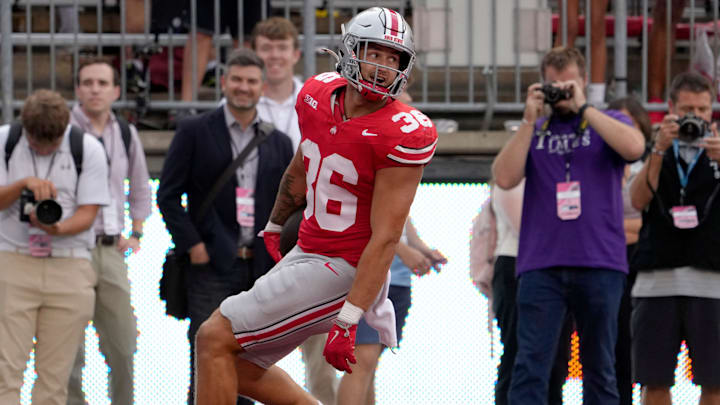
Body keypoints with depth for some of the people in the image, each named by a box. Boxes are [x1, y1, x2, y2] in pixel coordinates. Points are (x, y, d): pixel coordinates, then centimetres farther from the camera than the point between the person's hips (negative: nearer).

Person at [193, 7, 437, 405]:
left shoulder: (403, 135, -21)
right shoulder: (319, 95, 1)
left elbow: (385, 239, -22)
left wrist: (348, 322, -26)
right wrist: (274, 226, 38)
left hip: (343, 271, -9)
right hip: (307, 253, 9)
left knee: (215, 339, -10)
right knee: (240, 366, 15)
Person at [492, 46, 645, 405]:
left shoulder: (606, 123, 11)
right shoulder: (533, 132, 15)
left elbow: (634, 147, -11)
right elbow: (505, 178, 1)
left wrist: (582, 107, -8)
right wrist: (529, 120, -2)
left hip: (600, 264, 0)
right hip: (541, 264, 0)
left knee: (600, 369, 5)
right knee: (530, 365, -11)